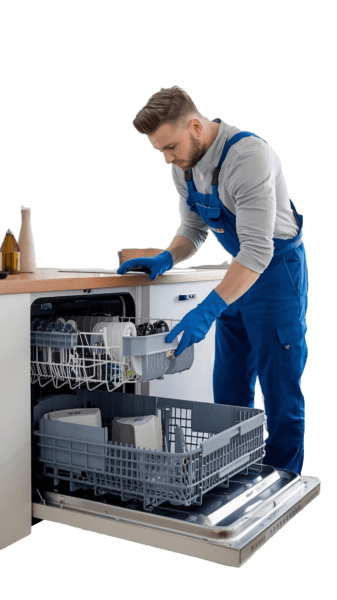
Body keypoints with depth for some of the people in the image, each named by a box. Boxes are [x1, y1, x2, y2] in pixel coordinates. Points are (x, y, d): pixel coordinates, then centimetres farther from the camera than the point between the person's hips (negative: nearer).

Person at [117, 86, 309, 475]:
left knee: (280, 392, -2)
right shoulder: (183, 166, -1)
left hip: (277, 271, -8)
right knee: (229, 392, 11)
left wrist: (208, 310, -39)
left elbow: (258, 250, -32)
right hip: (238, 275, 8)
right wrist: (165, 260, -9)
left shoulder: (248, 155, -27)